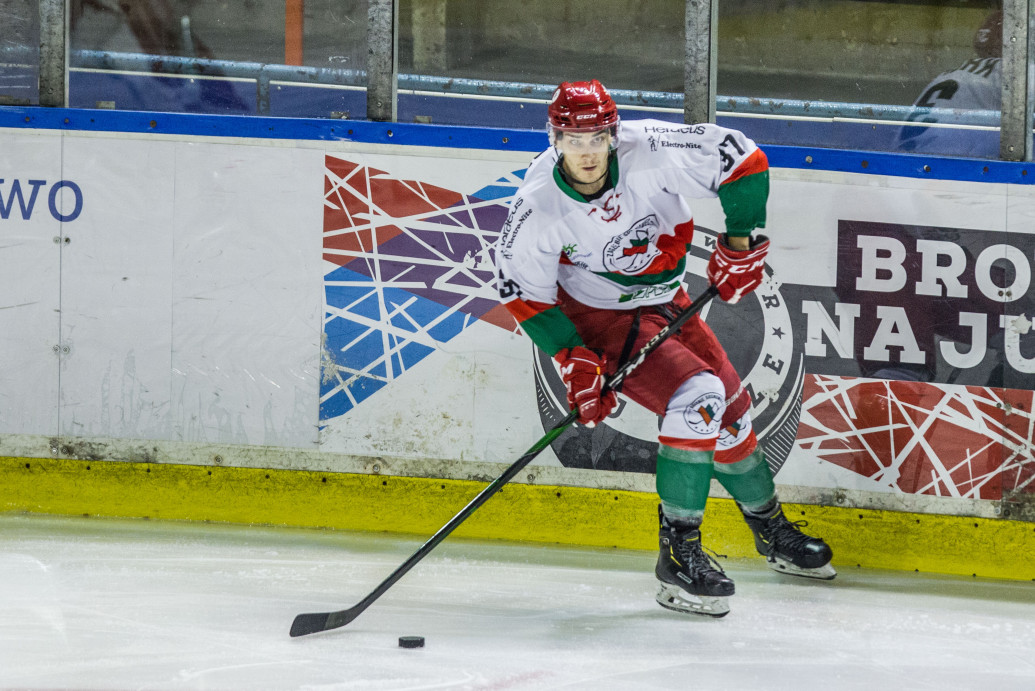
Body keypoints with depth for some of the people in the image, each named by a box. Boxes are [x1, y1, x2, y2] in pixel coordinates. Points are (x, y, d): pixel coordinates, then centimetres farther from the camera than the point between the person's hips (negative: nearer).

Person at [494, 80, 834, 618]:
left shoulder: (652, 151, -25)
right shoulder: (539, 208, -28)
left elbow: (742, 158, -14)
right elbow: (522, 291, -15)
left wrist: (740, 242, -14)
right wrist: (574, 361, -19)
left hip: (664, 301, 5)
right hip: (597, 319, -5)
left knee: (730, 405, 15)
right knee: (697, 395, -24)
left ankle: (772, 531, 40)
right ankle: (678, 557, -20)